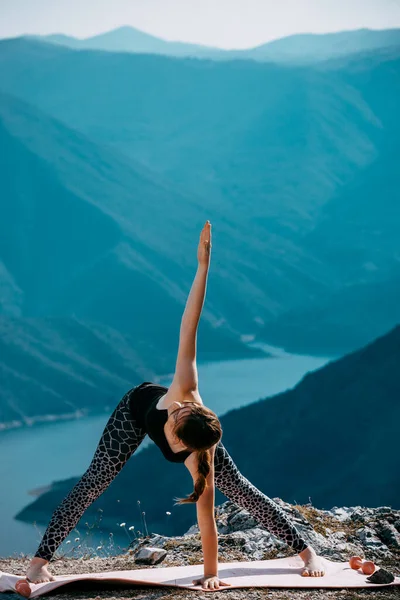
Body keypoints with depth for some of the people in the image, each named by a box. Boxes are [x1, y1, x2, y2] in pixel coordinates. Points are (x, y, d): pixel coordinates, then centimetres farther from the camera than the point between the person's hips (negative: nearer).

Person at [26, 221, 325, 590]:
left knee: (240, 490, 1)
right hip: (140, 406, 1)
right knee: (92, 484, -6)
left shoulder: (200, 457, -43)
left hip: (191, 433, -1)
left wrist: (211, 573, -34)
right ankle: (41, 560, -1)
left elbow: (206, 516, -38)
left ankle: (306, 551, 14)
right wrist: (203, 265, -53)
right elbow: (189, 330, -50)